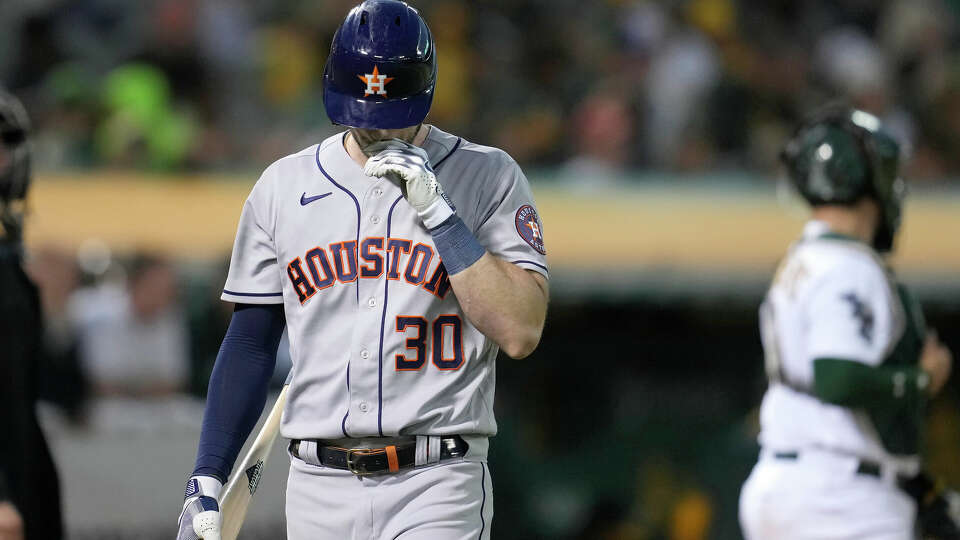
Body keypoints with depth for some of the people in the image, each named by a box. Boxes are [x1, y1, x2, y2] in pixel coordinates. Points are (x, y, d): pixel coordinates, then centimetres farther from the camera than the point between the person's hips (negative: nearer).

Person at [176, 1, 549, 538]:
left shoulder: (488, 178, 1)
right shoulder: (284, 187, 9)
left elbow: (521, 332, -9)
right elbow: (251, 342, 13)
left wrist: (437, 211, -14)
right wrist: (206, 480, 6)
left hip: (436, 492, -3)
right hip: (319, 489, 3)